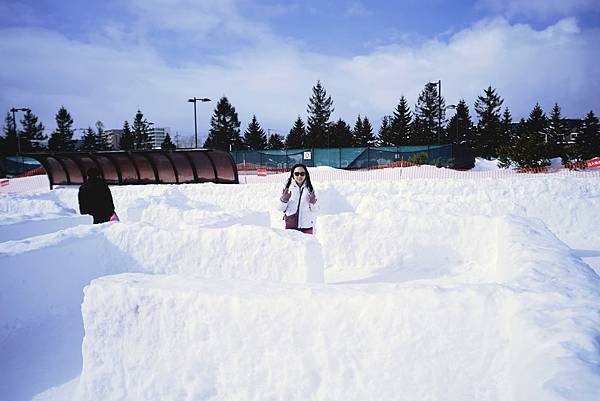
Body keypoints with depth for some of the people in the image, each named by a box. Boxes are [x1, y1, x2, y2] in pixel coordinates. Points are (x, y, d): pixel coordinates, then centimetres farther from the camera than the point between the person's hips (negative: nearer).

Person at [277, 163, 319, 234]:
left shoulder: (309, 189, 6)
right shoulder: (288, 188, 3)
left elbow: (315, 210, 7)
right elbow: (281, 208, 4)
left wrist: (313, 202, -11)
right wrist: (284, 200, -14)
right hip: (290, 226, -1)